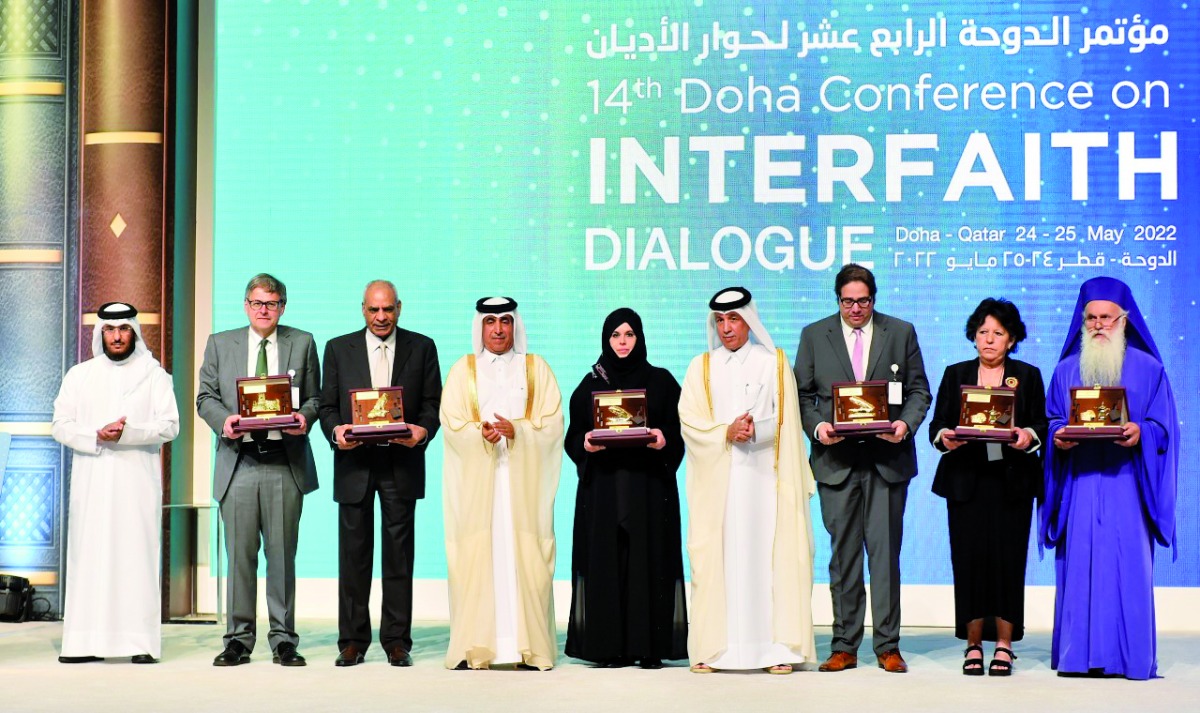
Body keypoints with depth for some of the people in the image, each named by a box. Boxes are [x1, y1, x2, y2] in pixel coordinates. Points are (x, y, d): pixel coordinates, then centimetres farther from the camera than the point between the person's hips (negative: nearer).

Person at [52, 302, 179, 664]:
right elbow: (60, 425, 5)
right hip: (90, 481, 2)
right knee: (88, 555, -3)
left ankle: (141, 643, -7)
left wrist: (127, 432, -17)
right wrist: (96, 437, -12)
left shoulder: (154, 375, 8)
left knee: (138, 555, -6)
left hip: (138, 481, -2)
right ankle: (85, 642, -2)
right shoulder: (79, 375, 13)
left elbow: (169, 426, -2)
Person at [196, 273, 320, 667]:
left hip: (285, 462, 0)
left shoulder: (302, 343, 11)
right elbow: (205, 396, 10)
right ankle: (238, 638, 9)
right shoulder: (220, 344, 12)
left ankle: (283, 639, 10)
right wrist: (223, 420, -11)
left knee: (282, 554, 3)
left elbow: (313, 397, 11)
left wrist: (304, 418, -11)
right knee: (240, 554, 1)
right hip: (238, 461, 0)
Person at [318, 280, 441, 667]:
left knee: (399, 554, 1)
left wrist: (424, 430, -14)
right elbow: (327, 405, 8)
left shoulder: (421, 347, 8)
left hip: (400, 463, -1)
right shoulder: (338, 349, 10)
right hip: (355, 462, 1)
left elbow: (433, 403, 6)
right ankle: (353, 641, 9)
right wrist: (335, 430, -12)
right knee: (354, 553, 2)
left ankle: (397, 640, 7)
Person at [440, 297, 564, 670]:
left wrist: (516, 430, -15)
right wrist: (481, 433, -18)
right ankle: (474, 649, -5)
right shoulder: (462, 370, 11)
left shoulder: (537, 369, 11)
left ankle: (528, 647, -4)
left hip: (524, 481, 0)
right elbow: (452, 422, 1)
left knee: (523, 555, -5)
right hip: (476, 481, 0)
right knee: (477, 557, -6)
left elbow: (552, 422, 2)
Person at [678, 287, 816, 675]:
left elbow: (786, 421, 3)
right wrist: (726, 433, -13)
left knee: (769, 554, -5)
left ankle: (778, 648, -5)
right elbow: (689, 420, 3)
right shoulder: (701, 367, 13)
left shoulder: (774, 364, 10)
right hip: (716, 479, 1)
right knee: (716, 558, -4)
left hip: (763, 476, -1)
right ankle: (711, 649, -3)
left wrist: (755, 430, -16)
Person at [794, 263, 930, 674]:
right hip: (837, 459, 1)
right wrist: (816, 425, -10)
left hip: (887, 457, -1)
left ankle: (887, 646, 6)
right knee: (843, 554, 4)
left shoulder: (901, 332, 7)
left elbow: (919, 390, 8)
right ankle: (844, 647, 9)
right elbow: (802, 394, 9)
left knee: (885, 552, -1)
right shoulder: (814, 335, 8)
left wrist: (907, 423, -10)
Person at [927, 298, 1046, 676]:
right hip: (967, 481, 1)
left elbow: (1043, 425, 5)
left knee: (1008, 558, -5)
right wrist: (944, 437, -13)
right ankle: (973, 645, 4)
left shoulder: (1028, 376, 11)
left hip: (1012, 481, -1)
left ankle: (1004, 645, 3)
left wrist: (1029, 436, -16)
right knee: (969, 558, -5)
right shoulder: (956, 374, 13)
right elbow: (937, 424, 8)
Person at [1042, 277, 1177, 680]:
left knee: (1128, 567, -6)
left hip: (1126, 484, -2)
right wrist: (1058, 436, -10)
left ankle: (1131, 656, -1)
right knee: (1079, 566, -2)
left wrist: (1139, 432, -18)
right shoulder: (1066, 371, 13)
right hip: (1080, 485, 2)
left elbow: (1162, 427, 2)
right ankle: (1078, 655, 2)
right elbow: (1052, 421, 12)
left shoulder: (1148, 370, 6)